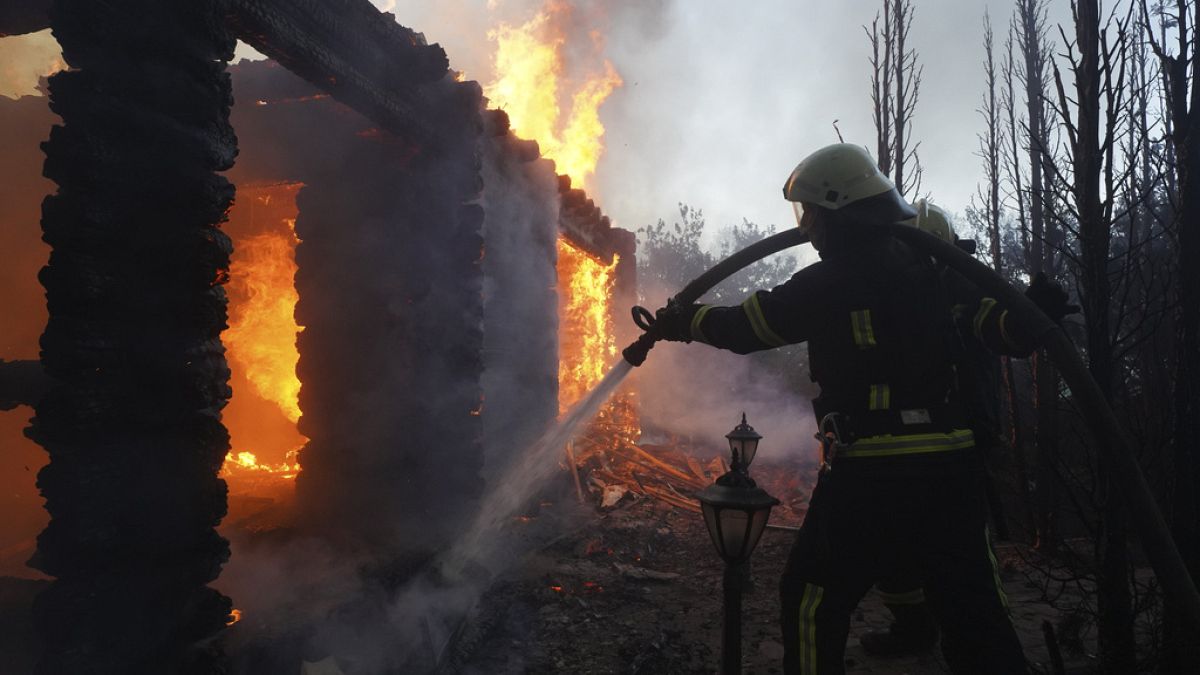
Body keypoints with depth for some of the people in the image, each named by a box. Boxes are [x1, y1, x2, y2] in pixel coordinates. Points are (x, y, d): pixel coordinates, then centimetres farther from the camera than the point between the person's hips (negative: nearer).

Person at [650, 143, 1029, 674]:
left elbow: (745, 327, 1)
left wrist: (683, 322, 16)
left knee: (812, 601, 13)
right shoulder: (937, 265, 7)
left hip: (871, 475, -5)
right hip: (953, 468, 6)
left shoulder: (829, 283, -9)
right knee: (973, 609, 14)